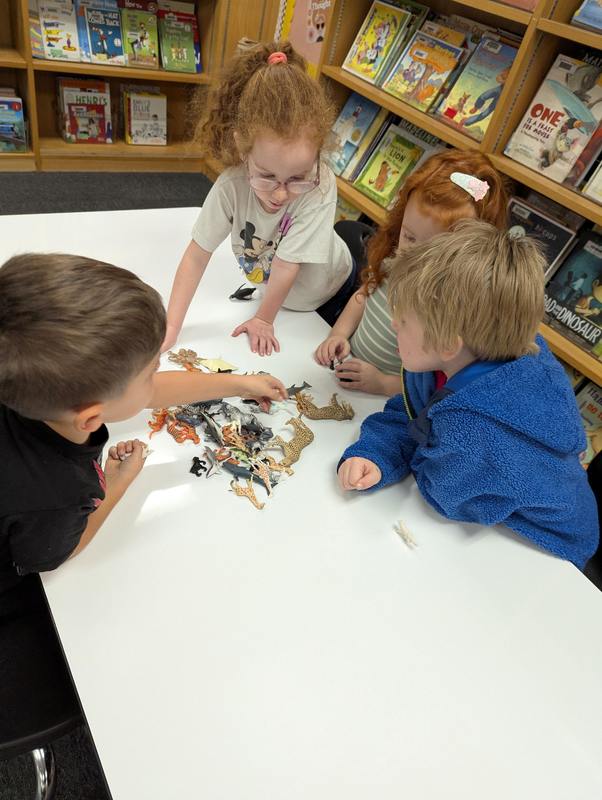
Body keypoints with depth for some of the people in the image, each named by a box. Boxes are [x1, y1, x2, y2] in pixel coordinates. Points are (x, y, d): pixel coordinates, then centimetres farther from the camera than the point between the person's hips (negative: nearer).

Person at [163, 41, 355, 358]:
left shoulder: (320, 187, -36)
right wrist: (170, 327, -29)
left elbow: (286, 266, -29)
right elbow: (197, 256, -24)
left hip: (327, 296, -2)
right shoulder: (231, 185, -30)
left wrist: (263, 318, -19)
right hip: (273, 292, 2)